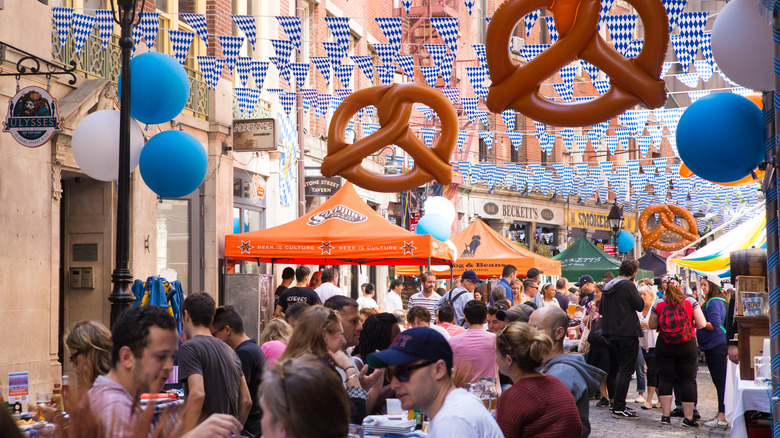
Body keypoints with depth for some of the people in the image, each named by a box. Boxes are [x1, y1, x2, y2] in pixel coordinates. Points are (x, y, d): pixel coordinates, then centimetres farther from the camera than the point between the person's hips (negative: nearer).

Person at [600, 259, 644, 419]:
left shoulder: (607, 287, 12)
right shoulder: (628, 285, -12)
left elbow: (601, 310, 18)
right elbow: (640, 305, -10)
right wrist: (636, 293, 4)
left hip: (610, 333, 8)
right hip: (627, 332, -8)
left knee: (613, 369, 17)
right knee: (626, 370, -8)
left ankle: (614, 402, 25)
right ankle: (619, 408, -13)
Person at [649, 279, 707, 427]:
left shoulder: (658, 304, 0)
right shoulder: (690, 301, -3)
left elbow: (652, 325, 8)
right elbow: (702, 324, -6)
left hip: (664, 347, 1)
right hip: (687, 347, -1)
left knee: (665, 379, 6)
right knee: (687, 380, 4)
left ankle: (666, 415, 3)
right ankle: (688, 417, 4)